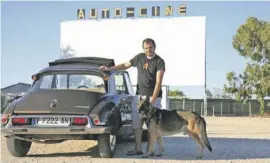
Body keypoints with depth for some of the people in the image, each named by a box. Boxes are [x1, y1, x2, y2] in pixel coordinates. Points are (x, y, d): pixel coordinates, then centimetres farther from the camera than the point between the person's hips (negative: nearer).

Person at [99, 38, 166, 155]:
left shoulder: (159, 62, -8)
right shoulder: (139, 57, 7)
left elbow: (158, 82, -15)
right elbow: (125, 65, 22)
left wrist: (153, 99, -23)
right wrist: (109, 68, 15)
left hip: (154, 96, -5)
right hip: (139, 95, 5)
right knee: (136, 122, 1)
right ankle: (138, 148, 7)